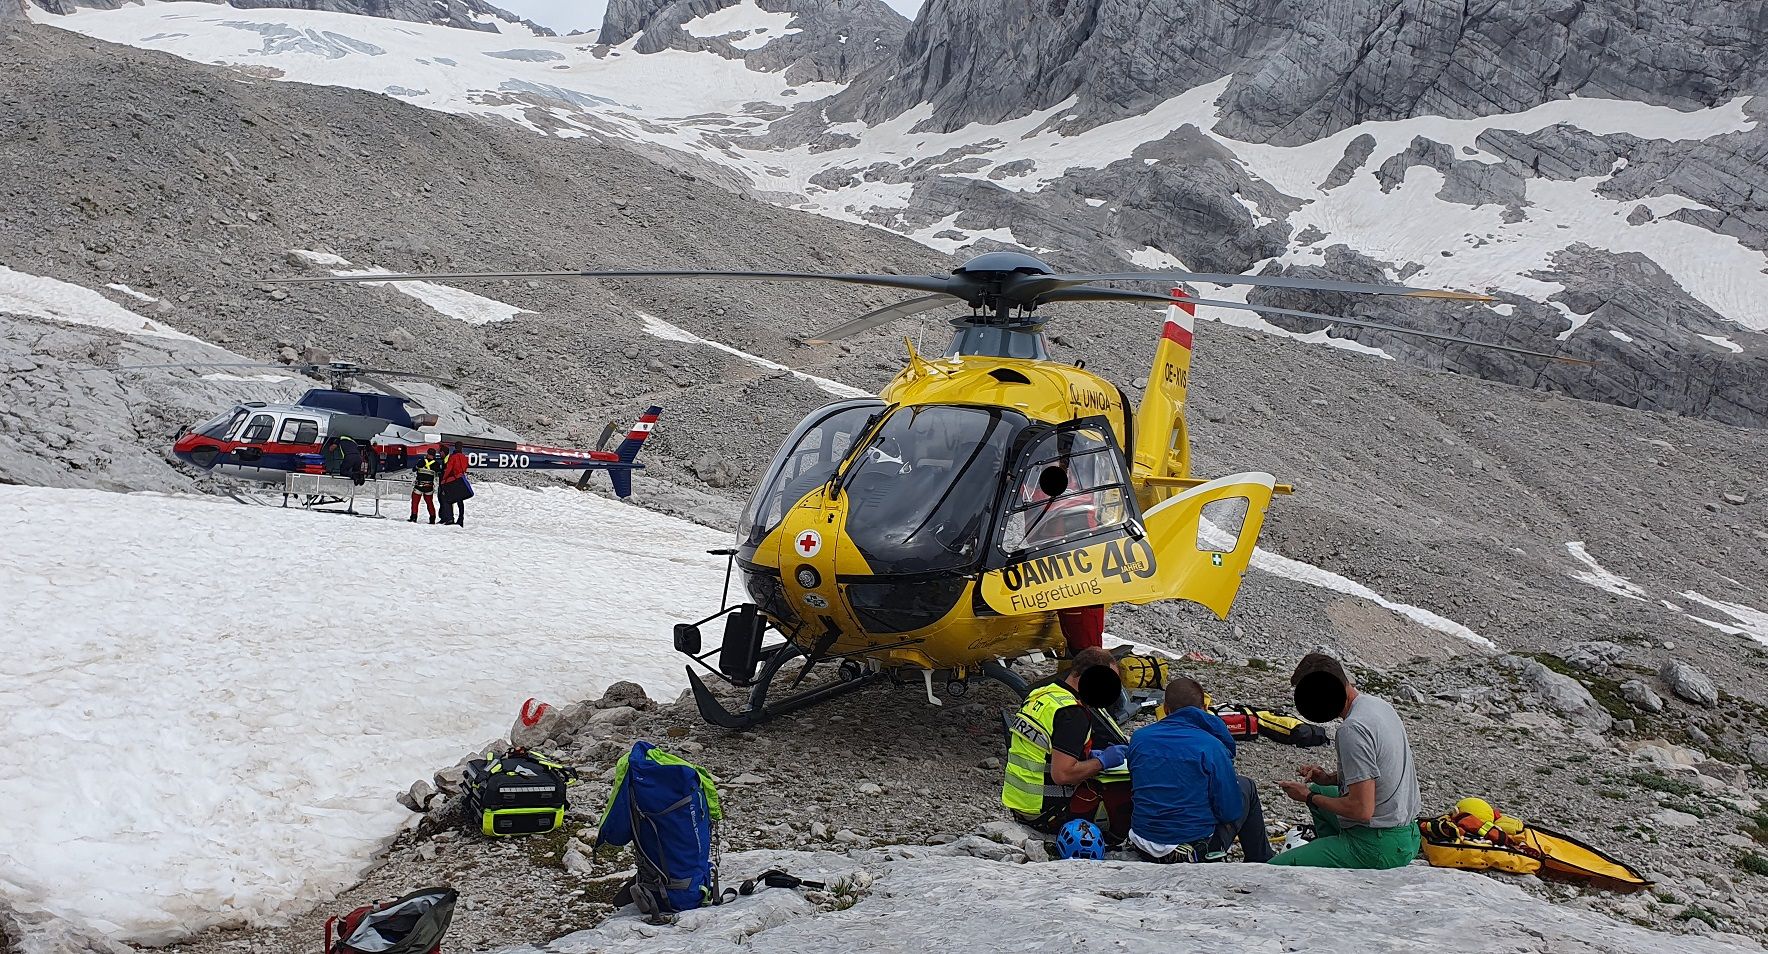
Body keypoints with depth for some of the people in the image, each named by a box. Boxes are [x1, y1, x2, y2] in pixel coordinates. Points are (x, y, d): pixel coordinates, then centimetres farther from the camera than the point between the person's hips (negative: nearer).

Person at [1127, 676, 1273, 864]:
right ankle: (1262, 867, 33)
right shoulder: (1211, 746, -14)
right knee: (1246, 786, 20)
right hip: (1195, 854, -4)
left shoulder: (1138, 737, -1)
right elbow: (1231, 812, -10)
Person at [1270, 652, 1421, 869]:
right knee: (1319, 791, 33)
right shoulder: (1378, 704, 6)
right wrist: (1331, 778, 9)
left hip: (1379, 847, -10)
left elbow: (1362, 809, -24)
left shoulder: (1353, 729, -24)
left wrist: (1309, 797, -10)